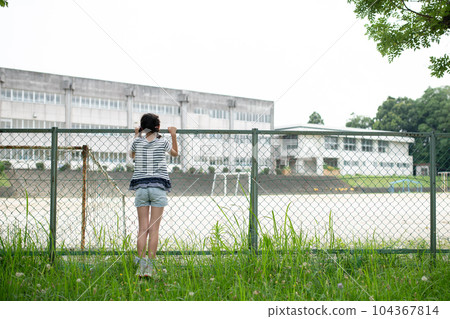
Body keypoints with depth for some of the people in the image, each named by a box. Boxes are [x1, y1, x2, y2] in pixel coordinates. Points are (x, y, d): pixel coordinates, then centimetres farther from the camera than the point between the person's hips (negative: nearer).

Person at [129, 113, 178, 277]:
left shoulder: (138, 141, 3)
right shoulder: (163, 142, -1)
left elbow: (131, 155, 25)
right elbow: (175, 153, 20)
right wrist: (174, 135, 27)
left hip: (141, 186, 2)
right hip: (158, 186, -2)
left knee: (142, 229, 3)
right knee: (154, 229, -1)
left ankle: (141, 265, -1)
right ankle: (149, 266, -3)